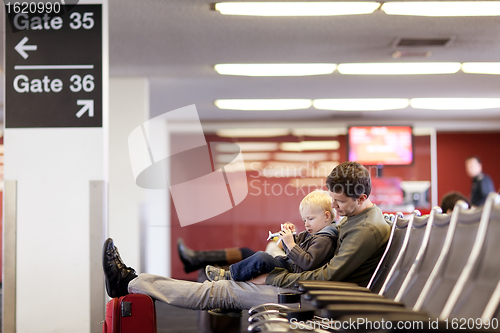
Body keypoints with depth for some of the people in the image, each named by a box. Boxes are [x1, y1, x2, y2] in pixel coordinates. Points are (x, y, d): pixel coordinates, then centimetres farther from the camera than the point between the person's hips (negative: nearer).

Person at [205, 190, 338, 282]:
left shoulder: (324, 240, -18)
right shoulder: (311, 234, 16)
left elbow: (308, 263, -28)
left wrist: (291, 244, -26)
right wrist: (290, 234, 4)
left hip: (293, 274, -11)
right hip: (290, 265, 11)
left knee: (261, 258, -19)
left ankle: (230, 275, -4)